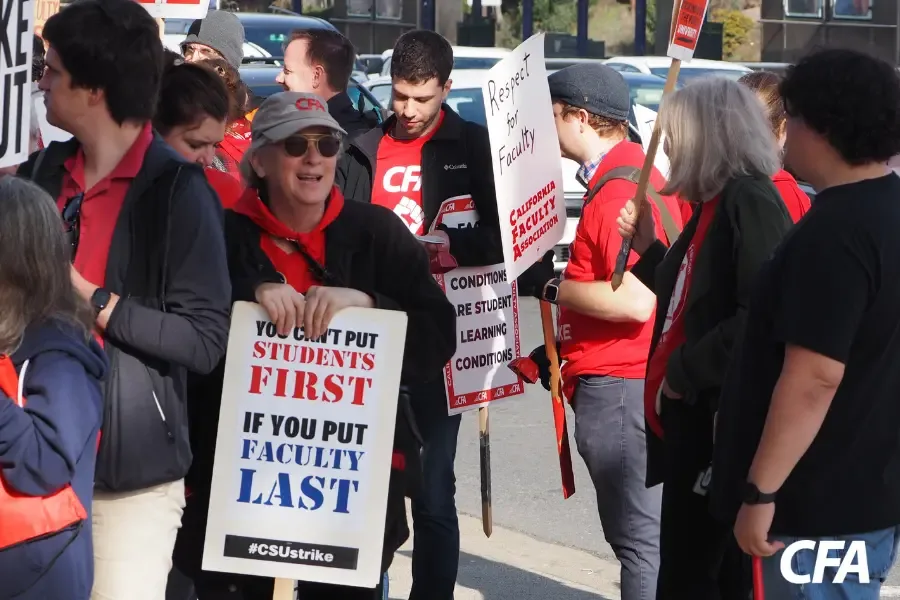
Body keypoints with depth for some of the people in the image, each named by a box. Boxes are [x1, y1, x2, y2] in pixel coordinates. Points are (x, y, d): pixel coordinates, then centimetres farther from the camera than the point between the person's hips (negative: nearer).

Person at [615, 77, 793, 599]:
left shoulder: (751, 202, -15)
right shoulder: (715, 205, 16)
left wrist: (684, 370, -18)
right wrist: (648, 249, 14)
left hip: (719, 419, -10)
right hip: (689, 415, 10)